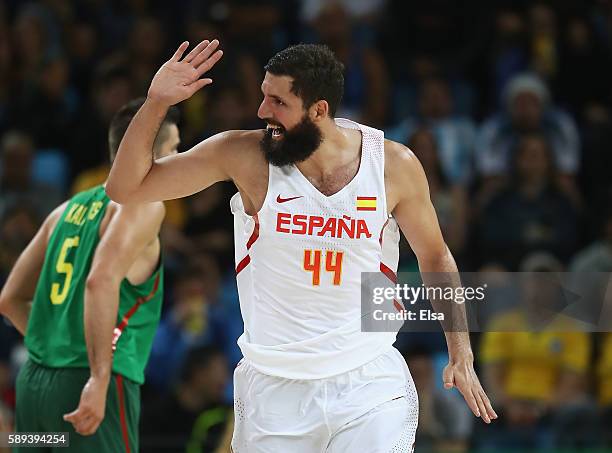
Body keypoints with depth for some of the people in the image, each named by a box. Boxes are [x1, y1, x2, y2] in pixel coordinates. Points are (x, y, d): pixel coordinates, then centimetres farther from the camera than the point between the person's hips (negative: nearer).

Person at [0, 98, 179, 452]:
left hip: (34, 380, 8)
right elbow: (102, 280, -22)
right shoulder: (143, 203, -5)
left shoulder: (71, 208, 19)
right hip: (88, 385, -8)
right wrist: (100, 379, -25)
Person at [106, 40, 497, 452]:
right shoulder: (244, 155, -8)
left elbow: (435, 257, 10)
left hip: (369, 383, -1)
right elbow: (126, 188, -4)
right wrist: (156, 104, -17)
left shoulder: (394, 165, -5)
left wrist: (461, 355, 5)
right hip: (273, 387, 1)